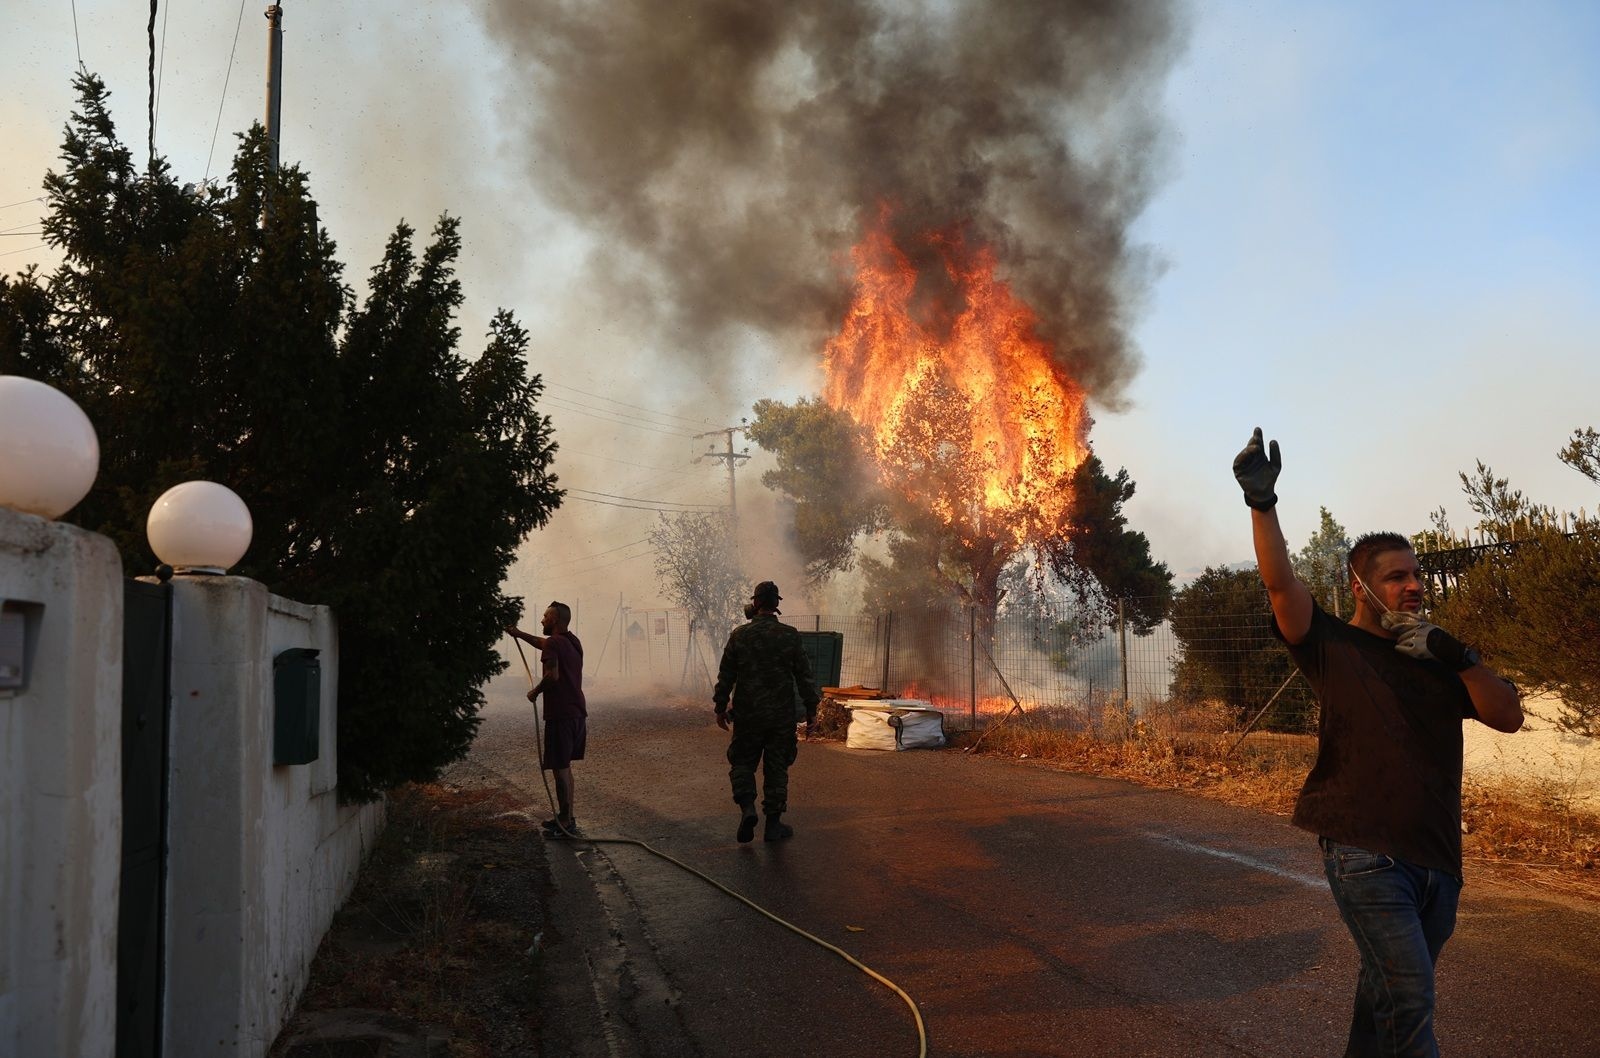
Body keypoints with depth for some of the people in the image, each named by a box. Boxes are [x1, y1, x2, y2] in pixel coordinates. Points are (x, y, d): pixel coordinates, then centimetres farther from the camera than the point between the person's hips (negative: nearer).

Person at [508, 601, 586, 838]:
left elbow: (552, 675, -27)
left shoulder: (553, 643, -13)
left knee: (560, 768, -2)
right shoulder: (572, 642, 15)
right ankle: (566, 816, 25)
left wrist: (535, 692, -10)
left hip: (561, 716, -9)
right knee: (565, 767, 18)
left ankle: (566, 822, 2)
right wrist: (519, 634, 40)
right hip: (577, 713, 9)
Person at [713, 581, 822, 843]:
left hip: (747, 714, 0)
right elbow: (804, 676, -2)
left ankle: (747, 807, -8)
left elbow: (726, 676, 0)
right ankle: (773, 824, 11)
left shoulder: (739, 635, -4)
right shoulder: (790, 636, -4)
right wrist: (811, 710, 7)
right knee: (776, 768, 8)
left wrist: (720, 707, 11)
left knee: (742, 762, 13)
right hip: (781, 715, 0)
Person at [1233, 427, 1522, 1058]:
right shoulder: (1334, 647, 0)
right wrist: (1262, 502, -26)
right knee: (1410, 997, -12)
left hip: (1437, 857, 5)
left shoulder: (1438, 657, 16)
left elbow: (1508, 716, 9)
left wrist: (1459, 658, -6)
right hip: (1366, 855, -5)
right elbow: (1281, 585, -15)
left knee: (1387, 989, 14)